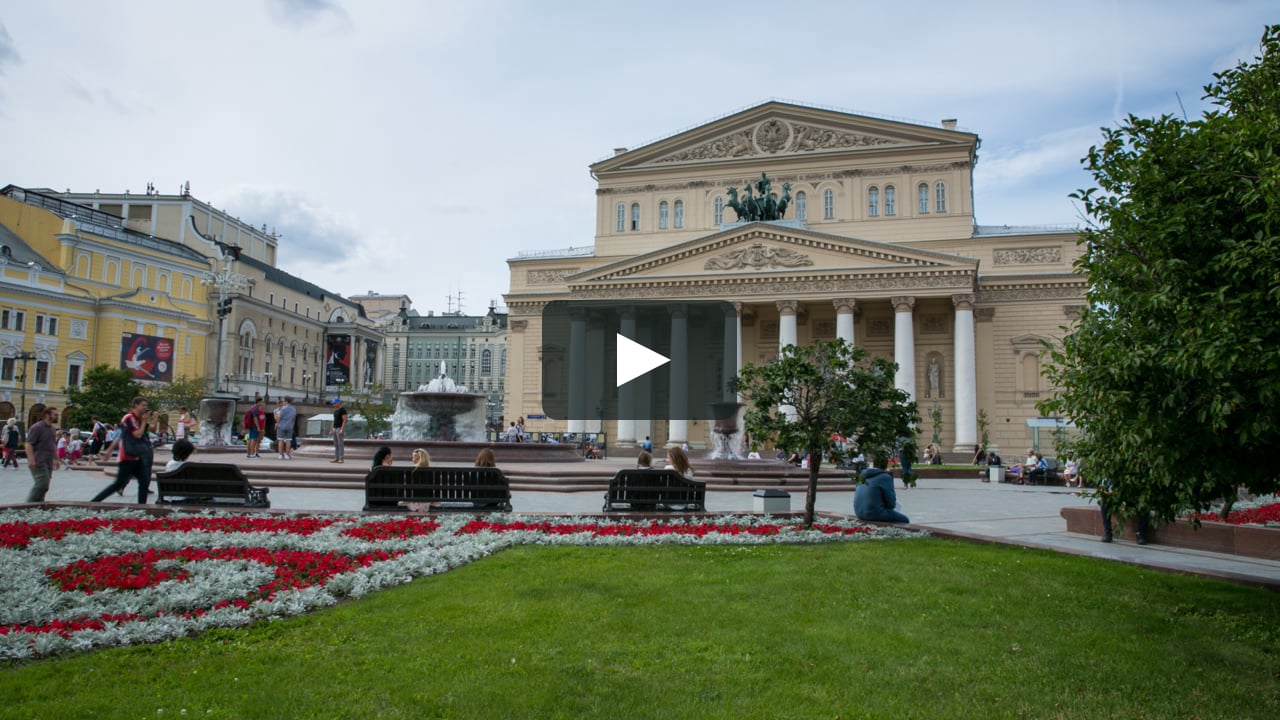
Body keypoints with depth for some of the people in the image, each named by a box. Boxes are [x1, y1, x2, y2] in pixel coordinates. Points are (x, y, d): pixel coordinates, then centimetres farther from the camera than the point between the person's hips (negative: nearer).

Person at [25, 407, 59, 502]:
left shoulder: (52, 429, 19)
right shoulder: (37, 428, -9)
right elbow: (29, 445, -15)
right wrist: (31, 460, -24)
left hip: (48, 463, 9)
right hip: (38, 463, -9)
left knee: (43, 486, 7)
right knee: (42, 484, -18)